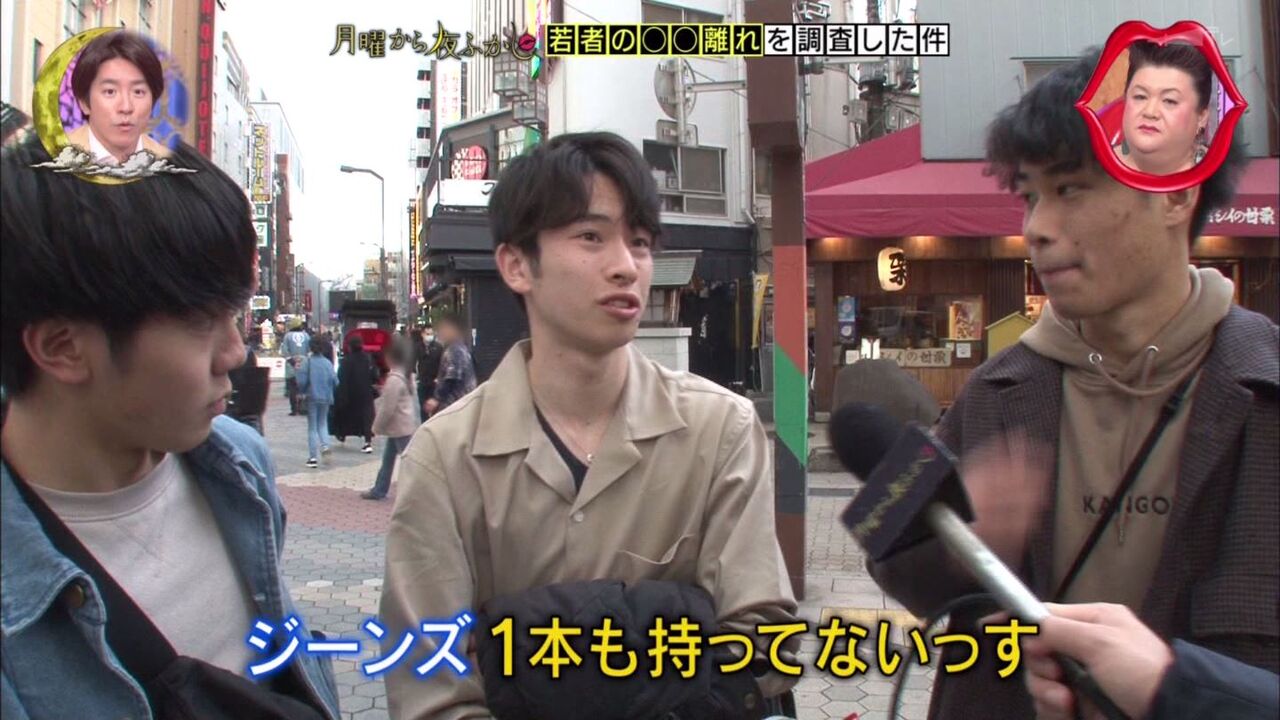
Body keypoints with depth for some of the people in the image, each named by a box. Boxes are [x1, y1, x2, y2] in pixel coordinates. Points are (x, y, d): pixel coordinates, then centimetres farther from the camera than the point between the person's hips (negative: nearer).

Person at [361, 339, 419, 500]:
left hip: (400, 427, -10)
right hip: (403, 425, 10)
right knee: (387, 458, 18)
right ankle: (379, 490, 28)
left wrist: (377, 427, -8)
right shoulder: (407, 375, 9)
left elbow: (388, 409, -19)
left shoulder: (394, 379, -21)